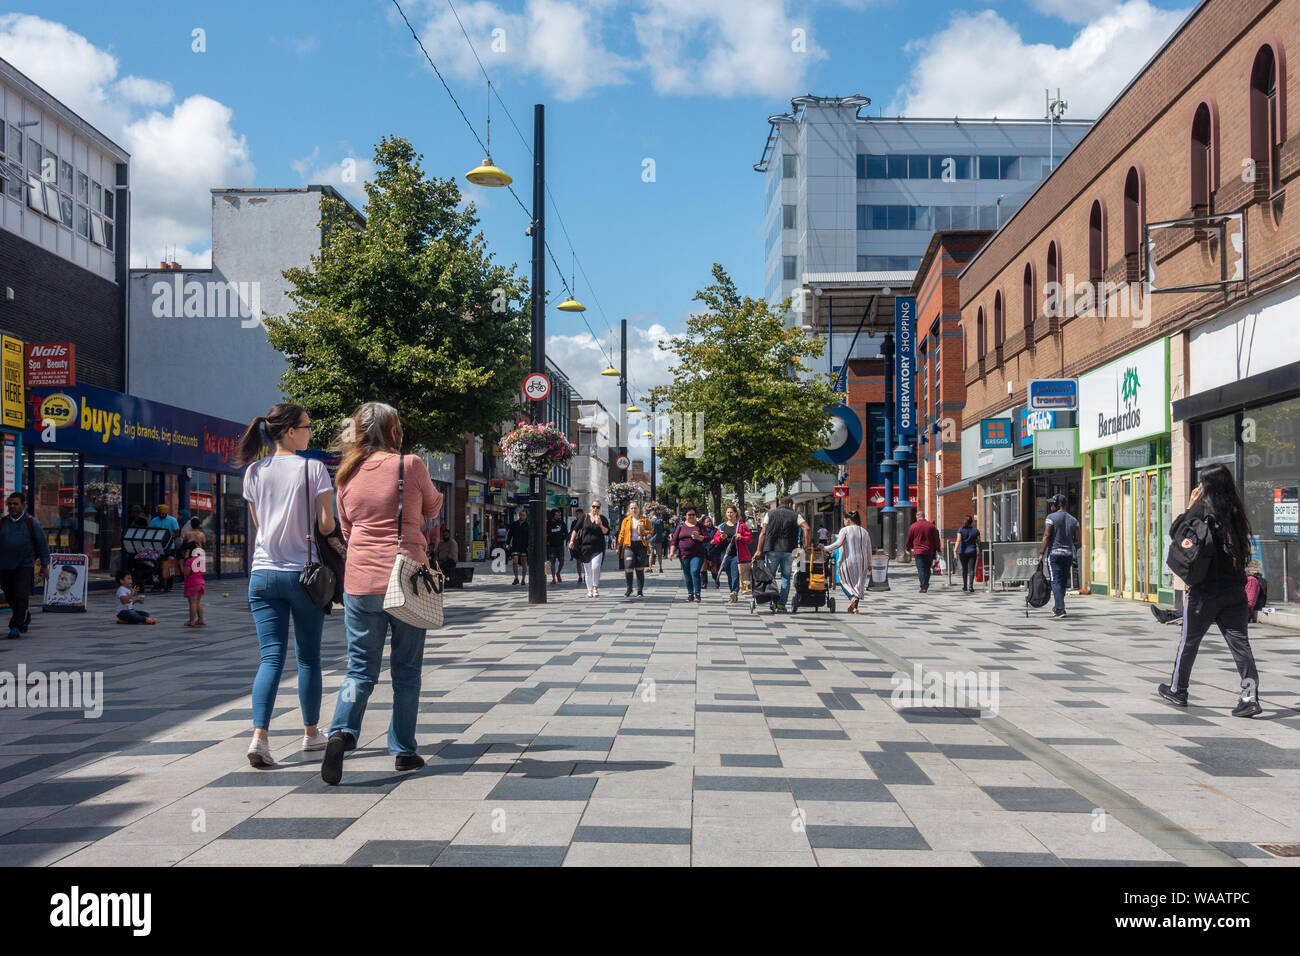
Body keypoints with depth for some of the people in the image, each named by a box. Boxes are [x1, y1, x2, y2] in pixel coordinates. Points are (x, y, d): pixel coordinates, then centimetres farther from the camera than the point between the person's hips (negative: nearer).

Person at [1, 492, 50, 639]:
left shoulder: (31, 523, -1)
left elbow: (42, 544, 2)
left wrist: (44, 566, -1)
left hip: (25, 566, -4)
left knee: (20, 597, -11)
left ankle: (16, 627, -9)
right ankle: (25, 618, 33)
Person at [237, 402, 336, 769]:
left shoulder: (254, 472, 6)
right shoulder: (313, 468, -7)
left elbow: (258, 523, 14)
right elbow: (326, 524, -9)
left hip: (264, 573, 3)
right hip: (304, 572, -3)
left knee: (271, 657, 2)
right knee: (308, 656, 11)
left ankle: (259, 736, -14)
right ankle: (311, 732, 24)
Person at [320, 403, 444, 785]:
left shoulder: (348, 475, 7)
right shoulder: (409, 464, -5)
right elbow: (433, 508, 11)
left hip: (359, 579, 3)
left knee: (361, 668, 9)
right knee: (406, 670, 9)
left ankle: (342, 732, -13)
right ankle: (403, 750, 14)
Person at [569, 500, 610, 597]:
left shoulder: (602, 518, 5)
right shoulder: (584, 517, 6)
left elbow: (607, 532, 1)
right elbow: (575, 529, 7)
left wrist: (600, 525, -14)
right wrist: (571, 541, -1)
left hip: (598, 548, -2)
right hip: (585, 547, 2)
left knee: (595, 567, -19)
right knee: (587, 570, 5)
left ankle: (595, 587, -2)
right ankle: (589, 590, 18)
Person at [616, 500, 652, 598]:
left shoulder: (645, 520, 9)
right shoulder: (626, 520, 12)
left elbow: (651, 532, 7)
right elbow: (622, 533, 13)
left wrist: (644, 532, -12)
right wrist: (618, 546, 10)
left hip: (641, 545, 0)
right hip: (629, 545, 0)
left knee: (640, 569, 2)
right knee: (628, 567, -15)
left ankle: (640, 591, 10)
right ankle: (629, 588, 4)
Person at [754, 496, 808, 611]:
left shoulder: (770, 514, 9)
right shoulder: (795, 515, 7)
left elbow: (763, 532, 2)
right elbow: (806, 529, -7)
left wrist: (759, 550, 2)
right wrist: (806, 545, 0)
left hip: (772, 550, 0)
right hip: (788, 551, 0)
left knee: (770, 576, 9)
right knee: (786, 577, 6)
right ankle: (782, 603, 2)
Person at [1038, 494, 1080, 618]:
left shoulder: (1052, 517, -7)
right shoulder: (1073, 520, 8)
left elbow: (1046, 536, -11)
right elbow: (1076, 540, 7)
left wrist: (1042, 553, -8)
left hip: (1054, 553, -5)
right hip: (1069, 553, 5)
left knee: (1056, 581, -5)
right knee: (1063, 582, 13)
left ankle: (1060, 609, -14)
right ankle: (1057, 607, 23)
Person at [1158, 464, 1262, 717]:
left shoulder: (1202, 508, -11)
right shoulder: (1236, 511, 3)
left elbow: (1175, 532, -2)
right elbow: (1242, 548, 14)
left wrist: (1190, 506, 5)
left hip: (1206, 589, -4)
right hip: (1235, 589, 4)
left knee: (1189, 640, 11)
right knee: (1239, 641, 2)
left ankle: (1177, 689, 24)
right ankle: (1250, 696, -9)